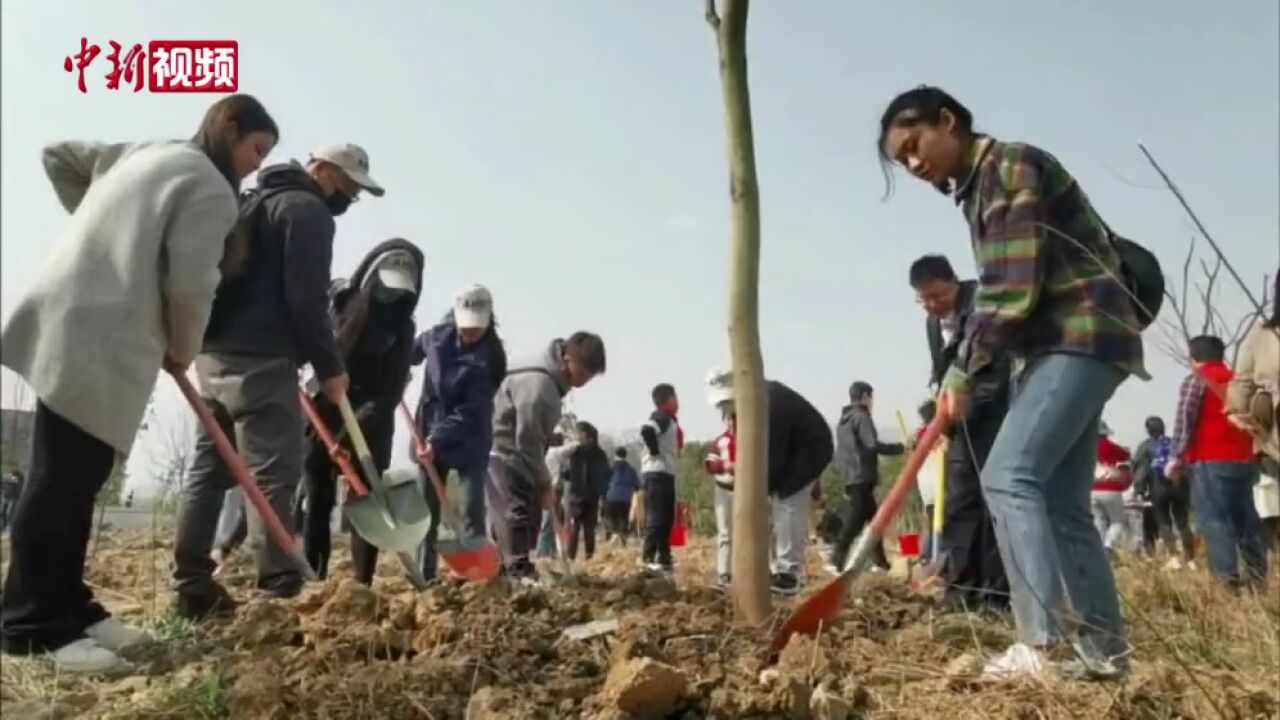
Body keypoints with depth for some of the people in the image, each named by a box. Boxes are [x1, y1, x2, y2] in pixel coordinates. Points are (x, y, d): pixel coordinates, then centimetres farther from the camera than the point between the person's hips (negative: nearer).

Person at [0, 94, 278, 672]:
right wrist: (183, 349, 3)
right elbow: (190, 284, -13)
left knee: (75, 480, 10)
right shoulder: (210, 187, -5)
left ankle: (65, 607, 15)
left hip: (72, 326, 10)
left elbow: (59, 155, 30)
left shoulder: (142, 153, 23)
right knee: (62, 482, -8)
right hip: (95, 340, -10)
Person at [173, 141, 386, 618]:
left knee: (209, 468, 10)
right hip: (261, 358, -9)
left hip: (215, 351, 9)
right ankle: (280, 592, -11)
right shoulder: (308, 210, -4)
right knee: (272, 476, -10)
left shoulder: (253, 202, 25)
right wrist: (329, 366, -9)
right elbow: (305, 298, -14)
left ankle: (192, 586, 13)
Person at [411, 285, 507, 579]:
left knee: (472, 511, -7)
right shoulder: (436, 336, -5)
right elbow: (412, 352, 20)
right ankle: (425, 575, 16)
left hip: (470, 441, -4)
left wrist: (439, 440, -32)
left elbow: (471, 411, -24)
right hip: (430, 433, 4)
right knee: (426, 510, 7)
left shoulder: (491, 358, -18)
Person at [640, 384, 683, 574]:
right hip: (657, 473, -10)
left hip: (666, 473, 10)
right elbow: (646, 430, -31)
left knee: (667, 519, 12)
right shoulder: (661, 417, -11)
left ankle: (664, 559, 17)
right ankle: (648, 557, -7)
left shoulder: (670, 420, 18)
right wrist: (654, 451, -20)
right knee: (657, 517, -10)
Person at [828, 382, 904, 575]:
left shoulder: (843, 419, 19)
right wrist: (900, 448, -8)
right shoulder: (861, 417, -8)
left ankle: (880, 561, 16)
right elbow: (872, 445, -18)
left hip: (850, 476, 9)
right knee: (856, 518, -11)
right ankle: (836, 559, -17)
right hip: (862, 476, -9)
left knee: (872, 516, 13)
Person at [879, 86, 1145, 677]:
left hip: (1081, 336, -10)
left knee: (1008, 477, -19)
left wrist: (963, 369, -12)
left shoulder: (1010, 166, -11)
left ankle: (1039, 644, -20)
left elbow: (1014, 291, -19)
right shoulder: (978, 187, 18)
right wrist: (967, 372, 6)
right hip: (1061, 343, 10)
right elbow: (998, 292, 17)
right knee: (1061, 504, 8)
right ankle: (1105, 648, 14)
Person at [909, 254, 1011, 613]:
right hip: (963, 418, 7)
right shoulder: (933, 321, 8)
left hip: (998, 412, -7)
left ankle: (997, 594, -4)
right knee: (958, 502, 3)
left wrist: (961, 410, -26)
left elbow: (998, 371, -21)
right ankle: (962, 589, 7)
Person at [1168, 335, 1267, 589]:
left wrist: (1177, 458, -9)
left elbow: (1185, 420, -10)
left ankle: (1227, 577, -18)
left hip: (1209, 460, -7)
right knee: (1245, 519, 12)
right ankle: (1258, 577, 14)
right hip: (1243, 459, 7)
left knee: (1213, 519, -9)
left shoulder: (1195, 380, -1)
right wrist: (1254, 454, 25)